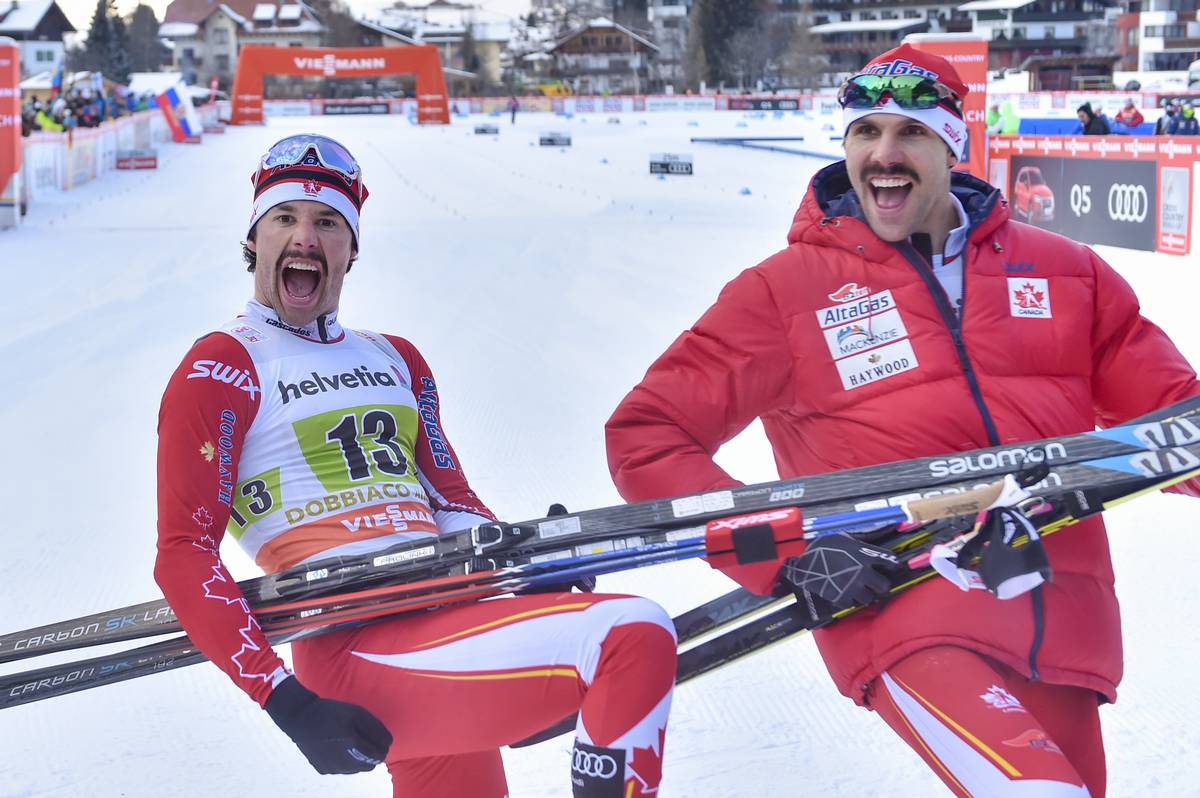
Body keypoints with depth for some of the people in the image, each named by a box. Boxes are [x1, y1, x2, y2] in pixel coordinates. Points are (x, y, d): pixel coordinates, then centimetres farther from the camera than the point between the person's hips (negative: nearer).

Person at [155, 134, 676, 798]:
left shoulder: (397, 362, 24)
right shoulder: (221, 369, 3)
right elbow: (183, 556, -5)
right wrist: (287, 704, -17)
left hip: (443, 619, 8)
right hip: (350, 649, -8)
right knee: (634, 636, -25)